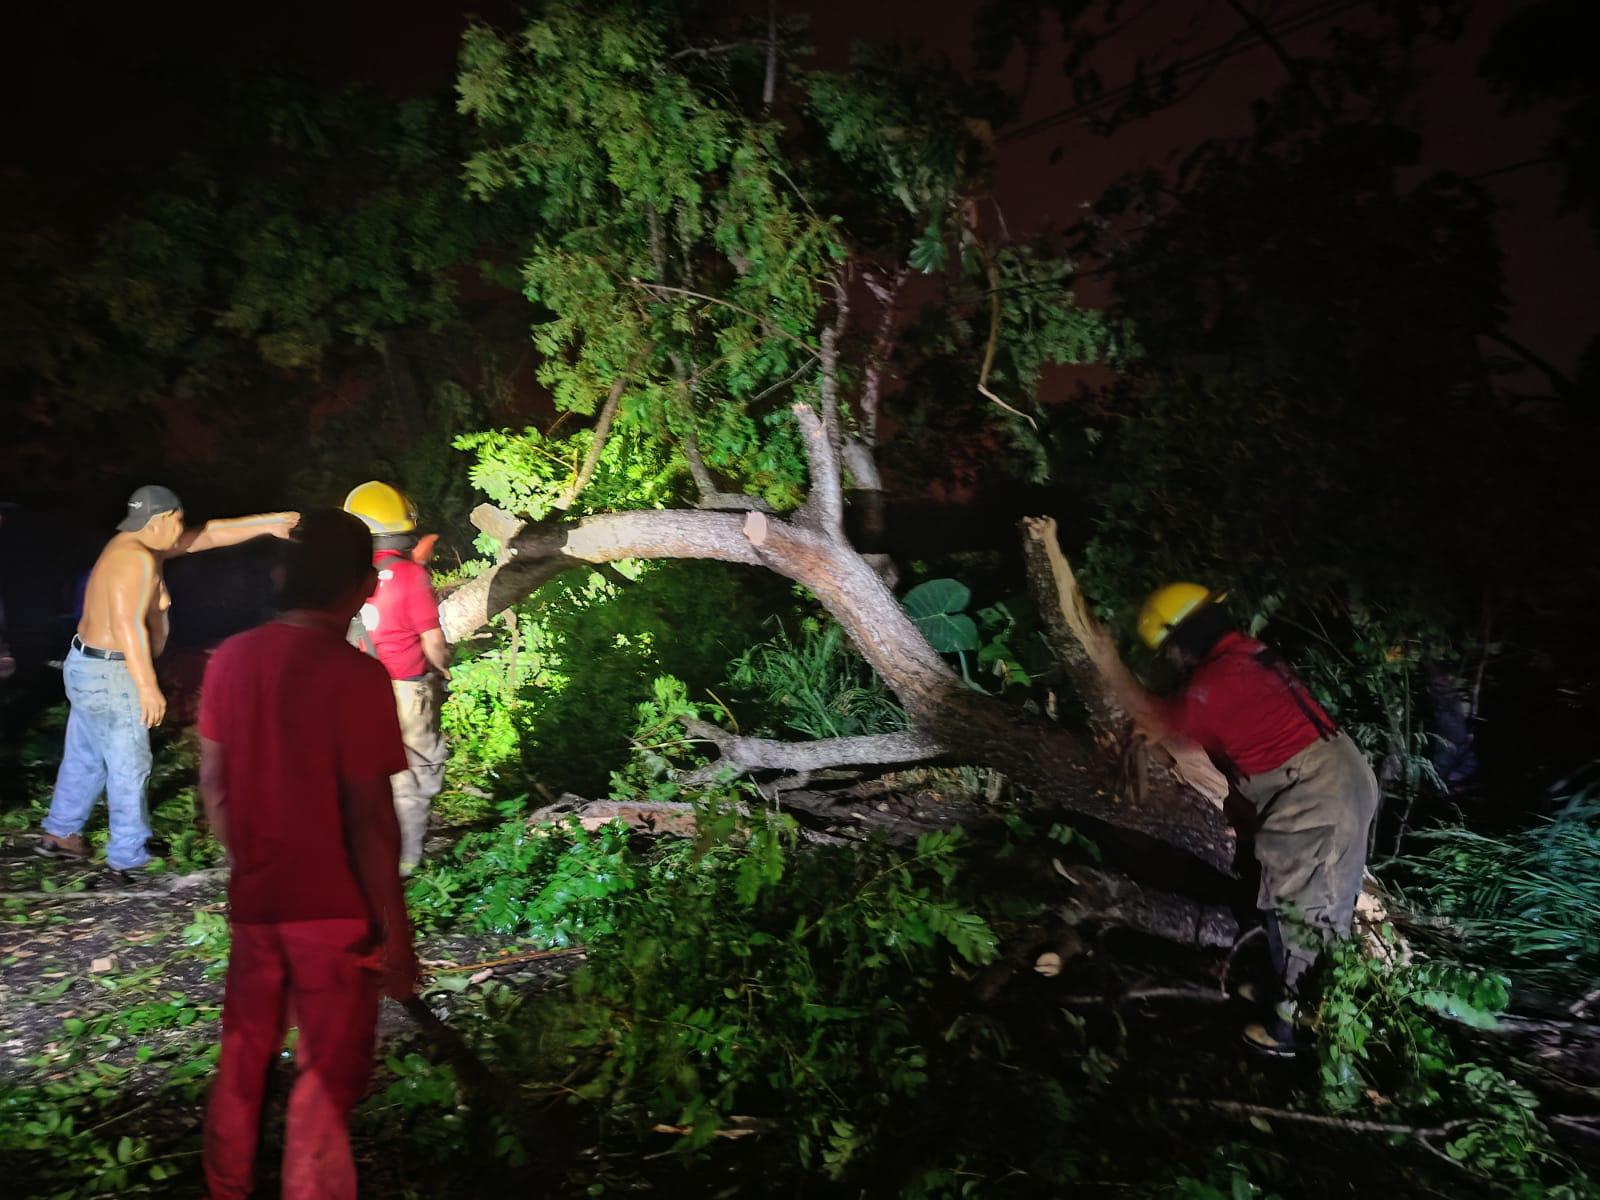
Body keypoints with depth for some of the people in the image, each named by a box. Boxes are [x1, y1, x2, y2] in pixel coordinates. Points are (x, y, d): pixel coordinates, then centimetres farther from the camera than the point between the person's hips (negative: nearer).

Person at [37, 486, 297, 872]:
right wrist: (148, 686, -28)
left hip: (89, 667, 10)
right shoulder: (137, 559, -22)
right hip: (110, 674, -10)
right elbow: (127, 625, -28)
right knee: (130, 765, 1)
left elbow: (208, 534, 13)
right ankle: (130, 854, 11)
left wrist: (267, 524, 13)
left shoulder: (140, 546, 9)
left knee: (85, 757, 21)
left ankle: (59, 834, 34)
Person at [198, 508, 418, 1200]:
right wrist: (396, 932, -12)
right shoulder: (355, 675, -20)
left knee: (243, 1060, 23)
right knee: (324, 1082, 8)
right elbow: (369, 818, -19)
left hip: (253, 901, 6)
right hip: (334, 911, -6)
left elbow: (212, 784, 6)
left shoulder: (230, 659, -1)